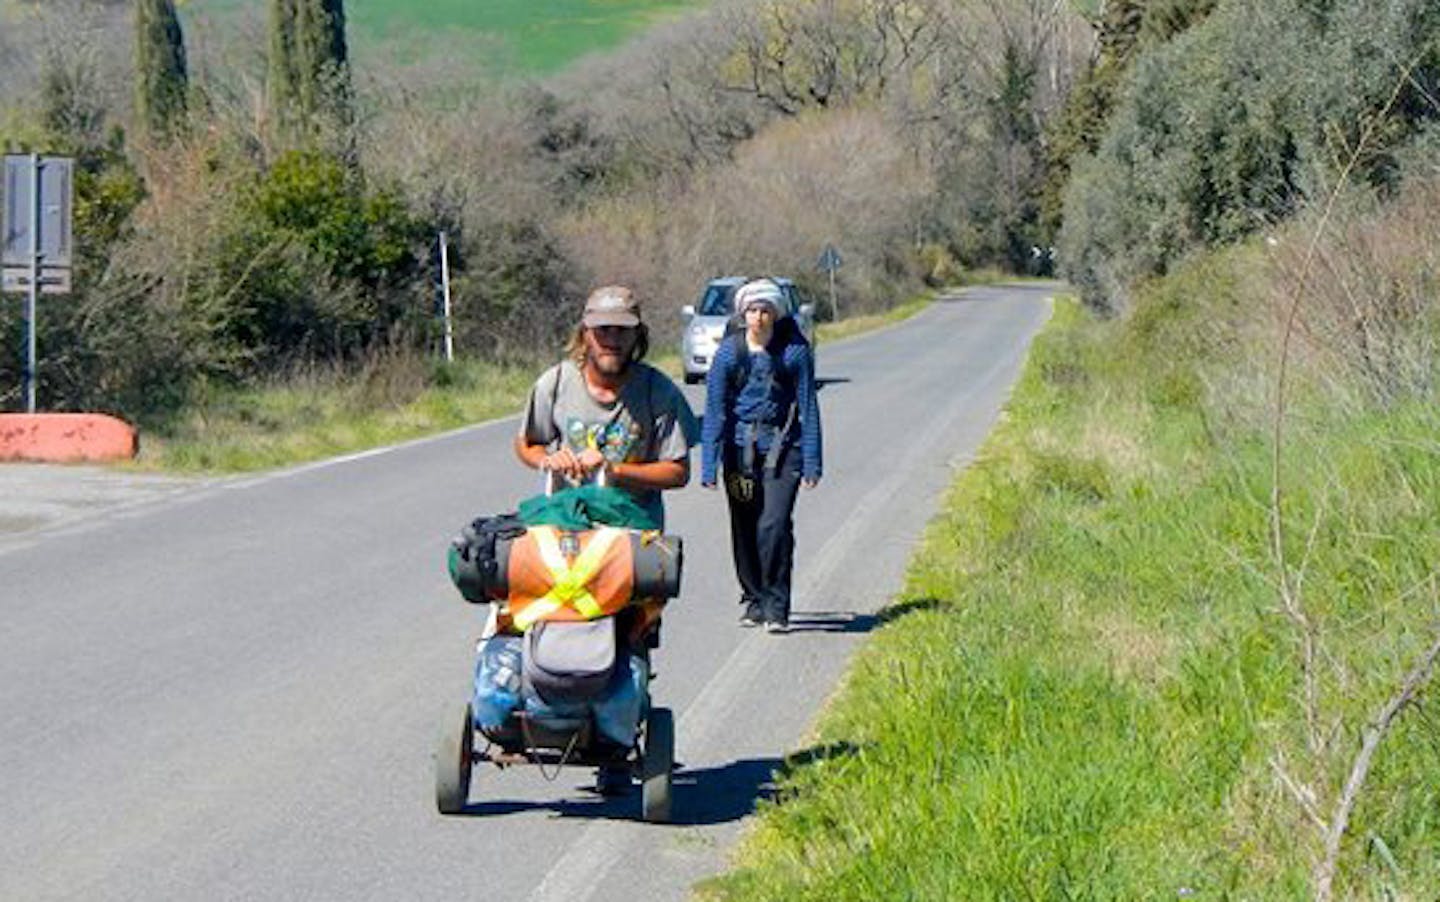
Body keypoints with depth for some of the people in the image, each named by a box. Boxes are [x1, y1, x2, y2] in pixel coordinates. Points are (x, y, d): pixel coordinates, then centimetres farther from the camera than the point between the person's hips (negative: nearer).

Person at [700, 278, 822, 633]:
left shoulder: (795, 351, -4)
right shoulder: (728, 352, -1)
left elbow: (808, 407, 0)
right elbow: (715, 410, 0)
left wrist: (811, 464, -3)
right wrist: (709, 466, -5)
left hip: (782, 448, -2)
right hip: (740, 448, 2)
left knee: (775, 525, -15)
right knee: (744, 530, 7)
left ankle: (776, 607, -6)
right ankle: (755, 600, 25)